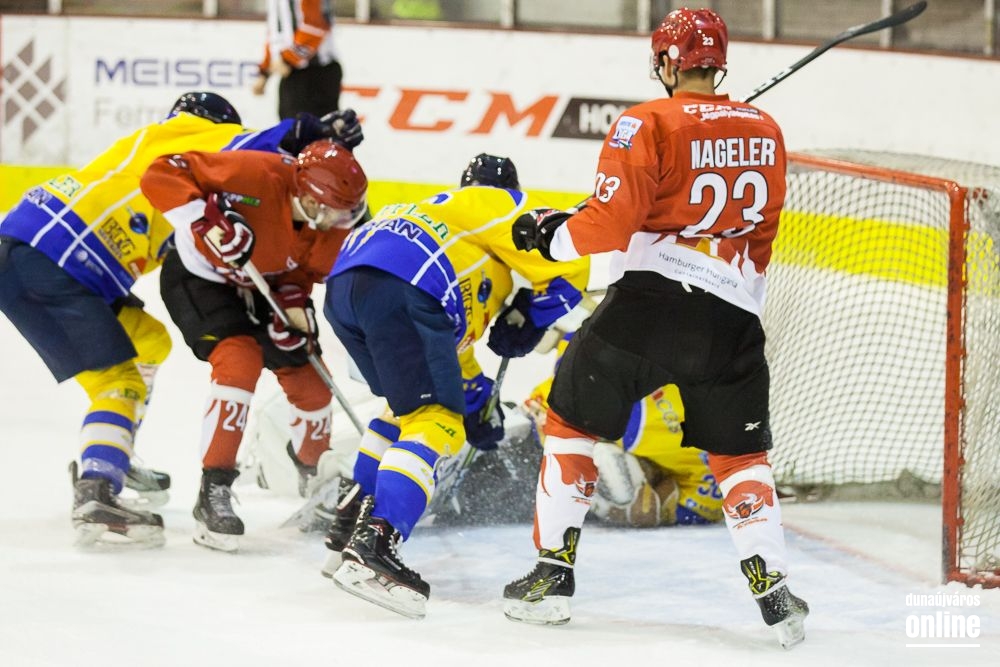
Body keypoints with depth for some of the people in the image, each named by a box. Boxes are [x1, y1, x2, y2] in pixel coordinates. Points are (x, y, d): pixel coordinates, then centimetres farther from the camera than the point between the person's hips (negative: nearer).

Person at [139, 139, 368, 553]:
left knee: (309, 376, 7)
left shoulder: (330, 220, -17)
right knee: (240, 359, -28)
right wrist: (207, 220, -46)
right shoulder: (254, 175, -37)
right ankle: (213, 494, -23)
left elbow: (304, 269, -1)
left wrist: (292, 304, -21)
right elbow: (161, 175, -35)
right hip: (199, 274, -7)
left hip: (260, 285, 7)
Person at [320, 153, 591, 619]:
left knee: (411, 407, 28)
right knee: (437, 423, -11)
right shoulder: (504, 206, 21)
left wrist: (478, 397, 42)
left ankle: (350, 527, 26)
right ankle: (372, 547, -28)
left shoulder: (442, 210, 43)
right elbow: (568, 266, 7)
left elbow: (452, 337, 44)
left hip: (342, 285, 9)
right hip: (398, 289, -9)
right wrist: (527, 320, 20)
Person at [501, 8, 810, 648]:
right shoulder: (766, 131, 11)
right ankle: (774, 588, 3)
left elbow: (610, 224, -12)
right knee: (740, 452, 17)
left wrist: (549, 234, 6)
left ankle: (555, 573, 12)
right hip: (734, 318, 4)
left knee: (574, 420, 14)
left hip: (650, 301, -4)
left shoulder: (648, 124, -6)